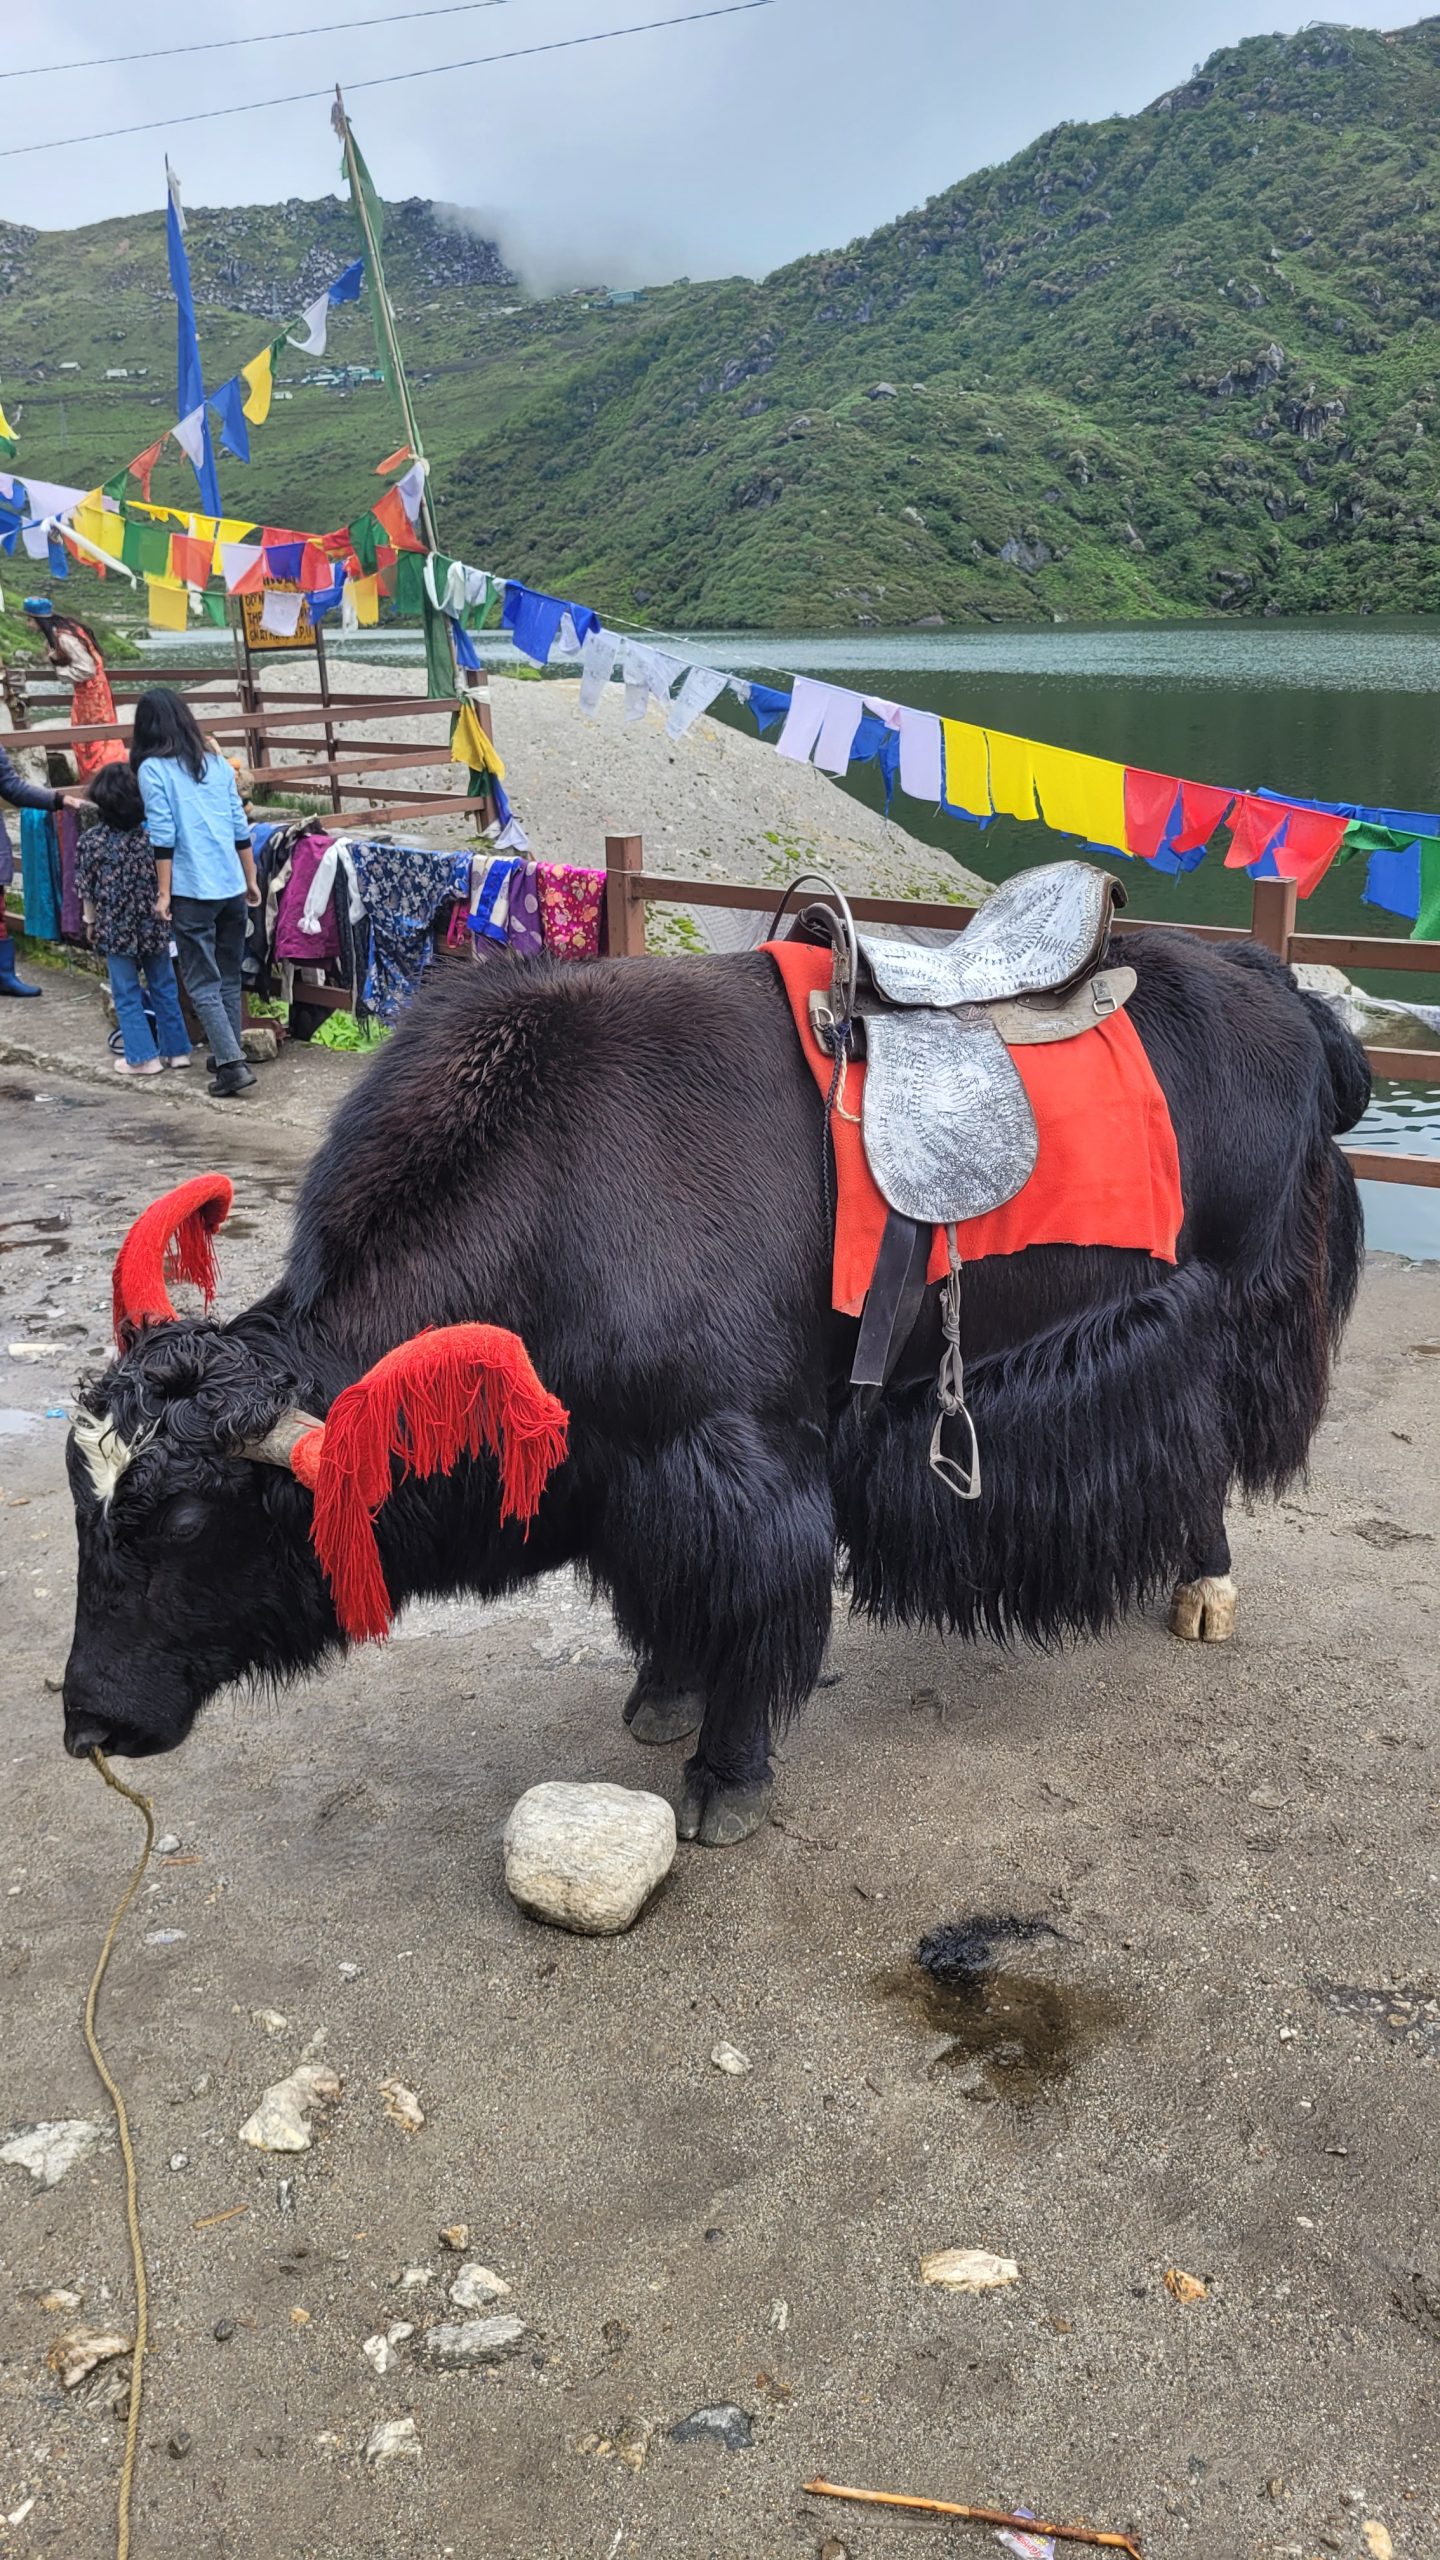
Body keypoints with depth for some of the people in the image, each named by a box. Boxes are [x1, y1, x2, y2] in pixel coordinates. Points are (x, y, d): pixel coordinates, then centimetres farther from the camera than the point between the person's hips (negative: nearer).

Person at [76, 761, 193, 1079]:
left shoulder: (92, 840, -10)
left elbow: (87, 890, -3)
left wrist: (91, 923, 11)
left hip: (115, 928, -2)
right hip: (154, 925, 3)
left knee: (127, 994, 7)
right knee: (164, 987, 14)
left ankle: (143, 1057, 8)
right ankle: (176, 1049, 19)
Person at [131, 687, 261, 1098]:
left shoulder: (152, 769, -5)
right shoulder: (217, 763, 9)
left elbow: (163, 835, -9)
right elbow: (241, 828, 11)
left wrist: (164, 892, -5)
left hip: (192, 891, -5)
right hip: (232, 886, 5)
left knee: (202, 983, 0)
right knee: (229, 977, 15)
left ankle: (232, 1064, -9)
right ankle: (228, 1055, 22)